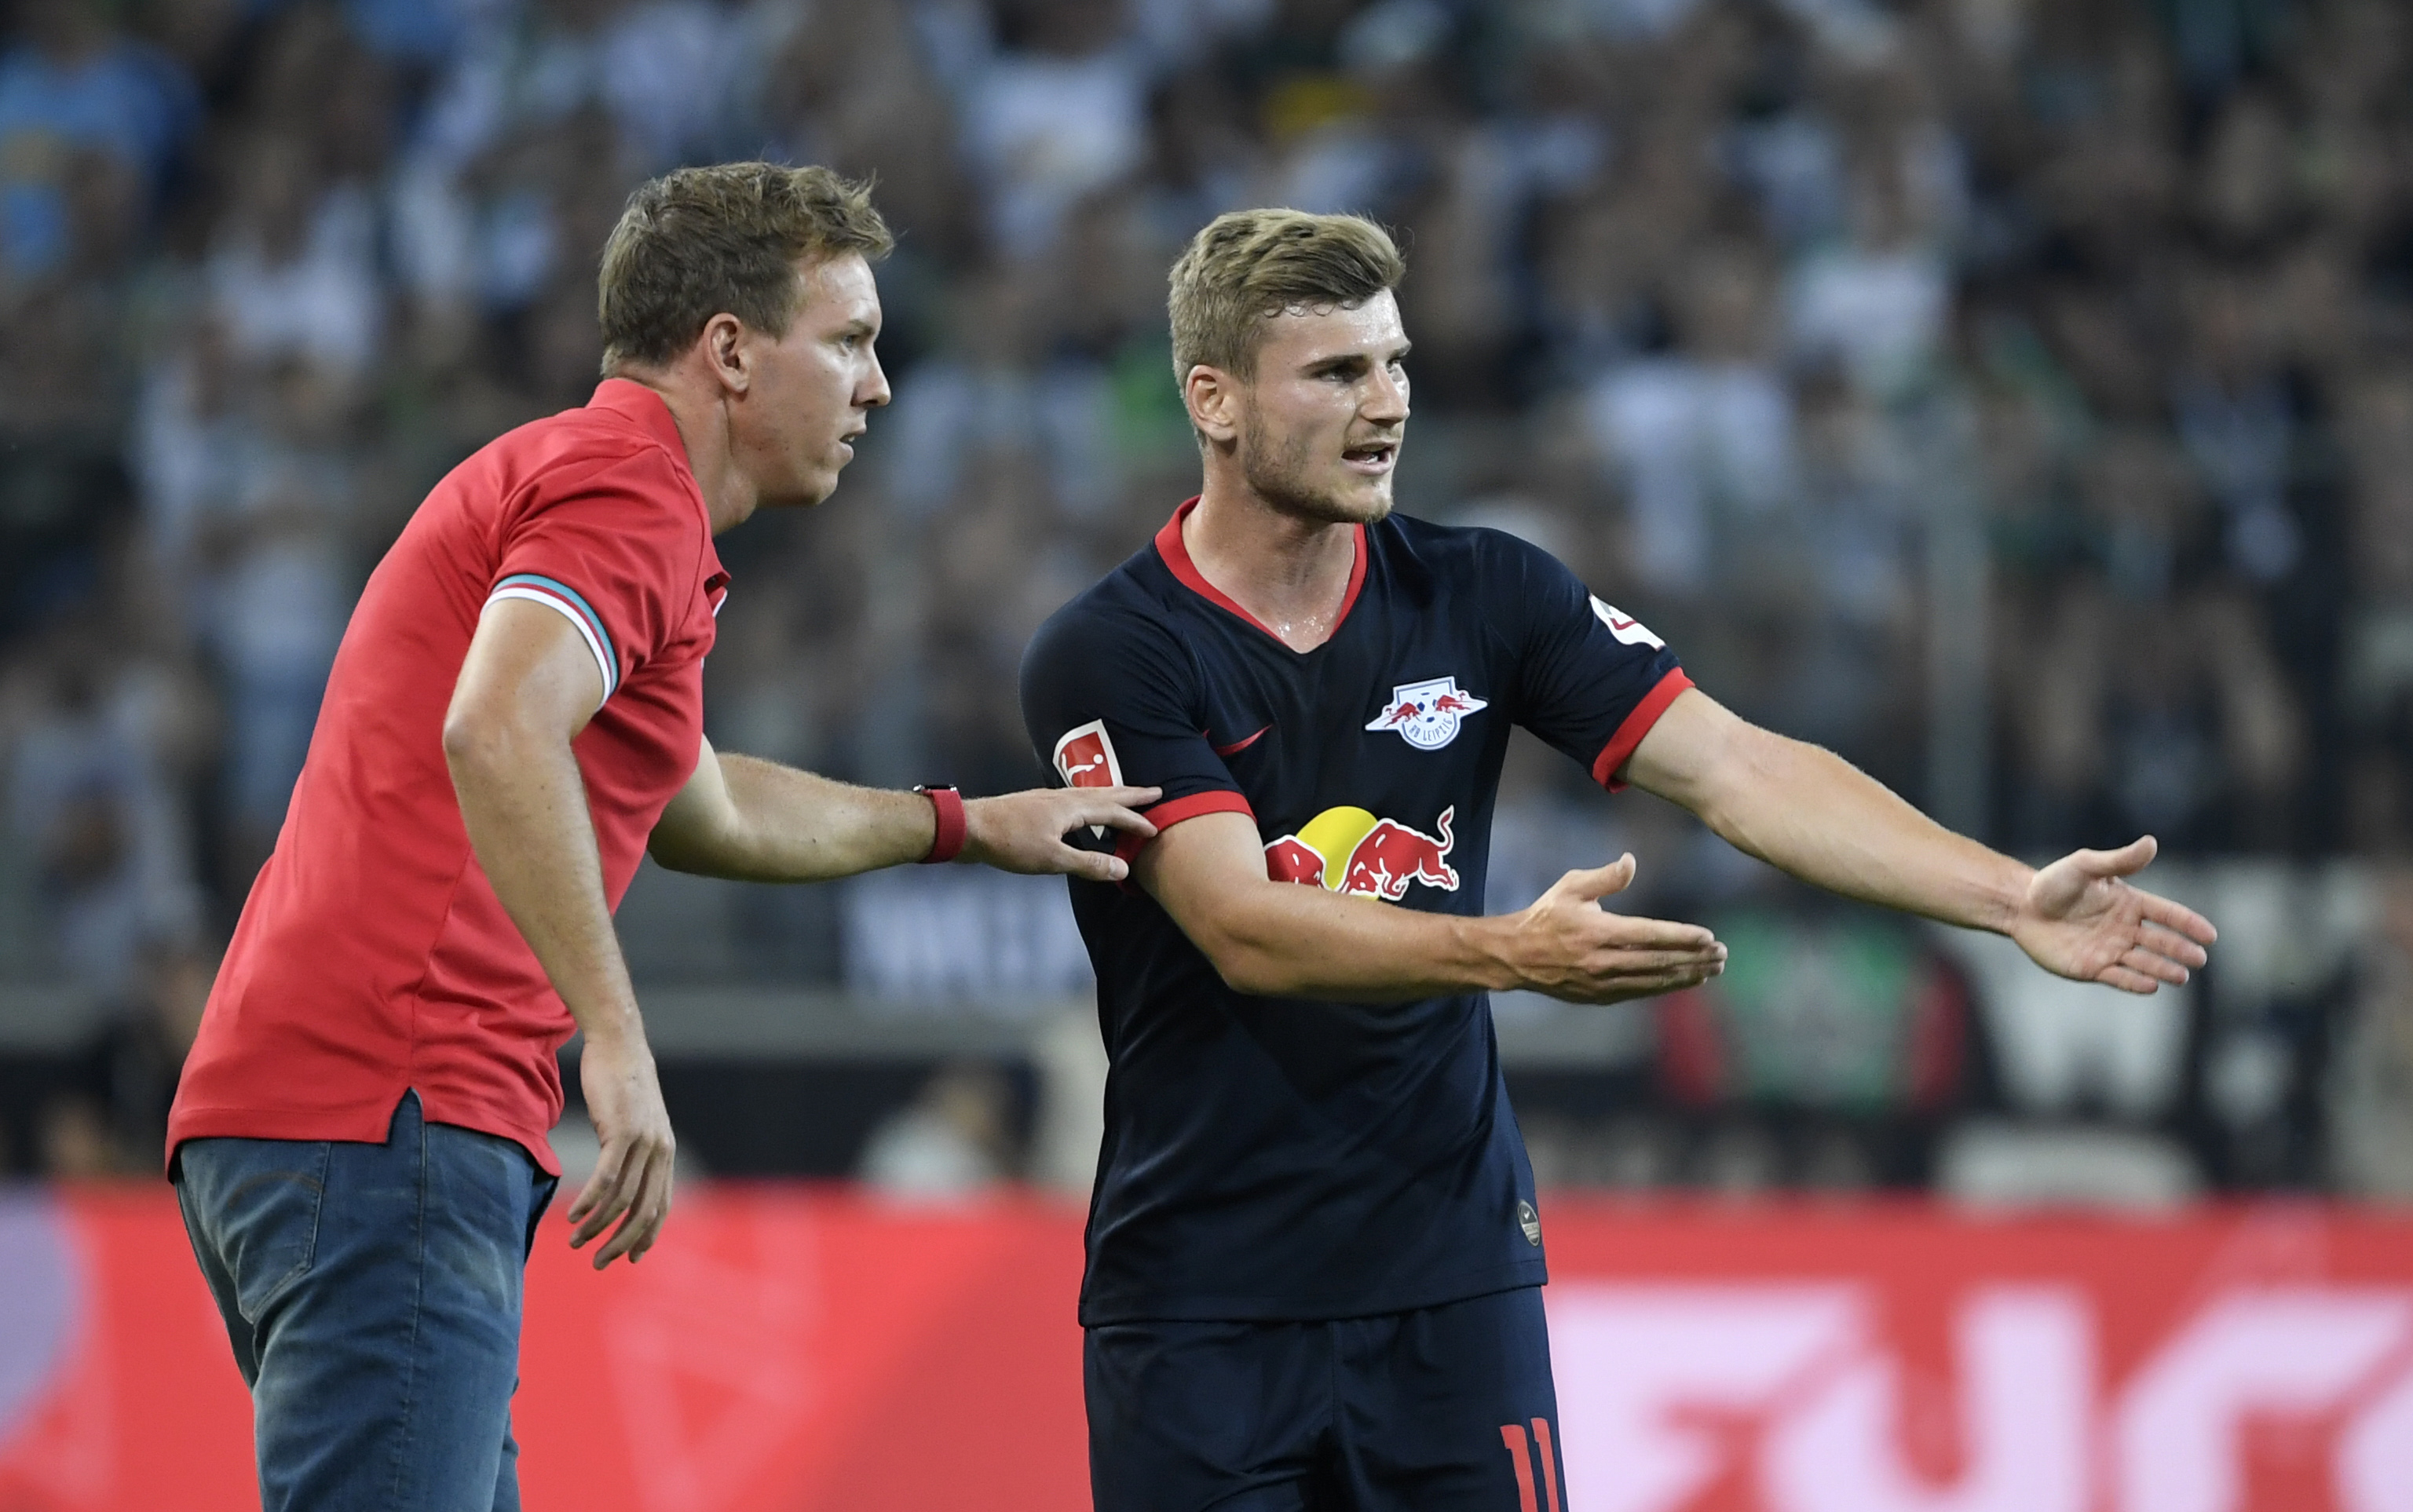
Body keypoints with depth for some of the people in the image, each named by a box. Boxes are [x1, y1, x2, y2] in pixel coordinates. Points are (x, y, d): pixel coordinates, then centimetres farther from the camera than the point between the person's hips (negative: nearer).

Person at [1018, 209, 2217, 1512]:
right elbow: (1247, 933, -20)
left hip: (1454, 1280, 3)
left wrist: (2015, 898, -14)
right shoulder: (1104, 657, -9)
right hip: (1198, 1298, -3)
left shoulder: (1482, 595, 4)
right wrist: (1511, 952, -35)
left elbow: (1731, 770, -3)